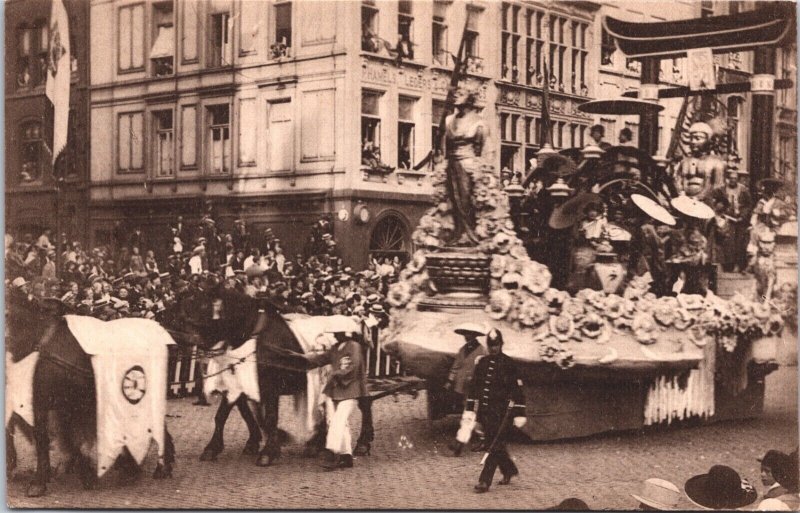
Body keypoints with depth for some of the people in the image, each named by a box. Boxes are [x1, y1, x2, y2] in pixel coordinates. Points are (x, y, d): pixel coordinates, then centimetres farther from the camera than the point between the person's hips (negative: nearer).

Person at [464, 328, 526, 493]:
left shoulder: (509, 364, -7)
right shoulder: (482, 362, 8)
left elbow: (518, 390, -6)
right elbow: (474, 387, 15)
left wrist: (519, 414, -8)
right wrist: (470, 409, 12)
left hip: (502, 412, -5)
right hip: (485, 411, 5)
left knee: (495, 447, -8)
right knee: (495, 444, 13)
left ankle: (485, 481, -8)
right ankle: (509, 470, 35)